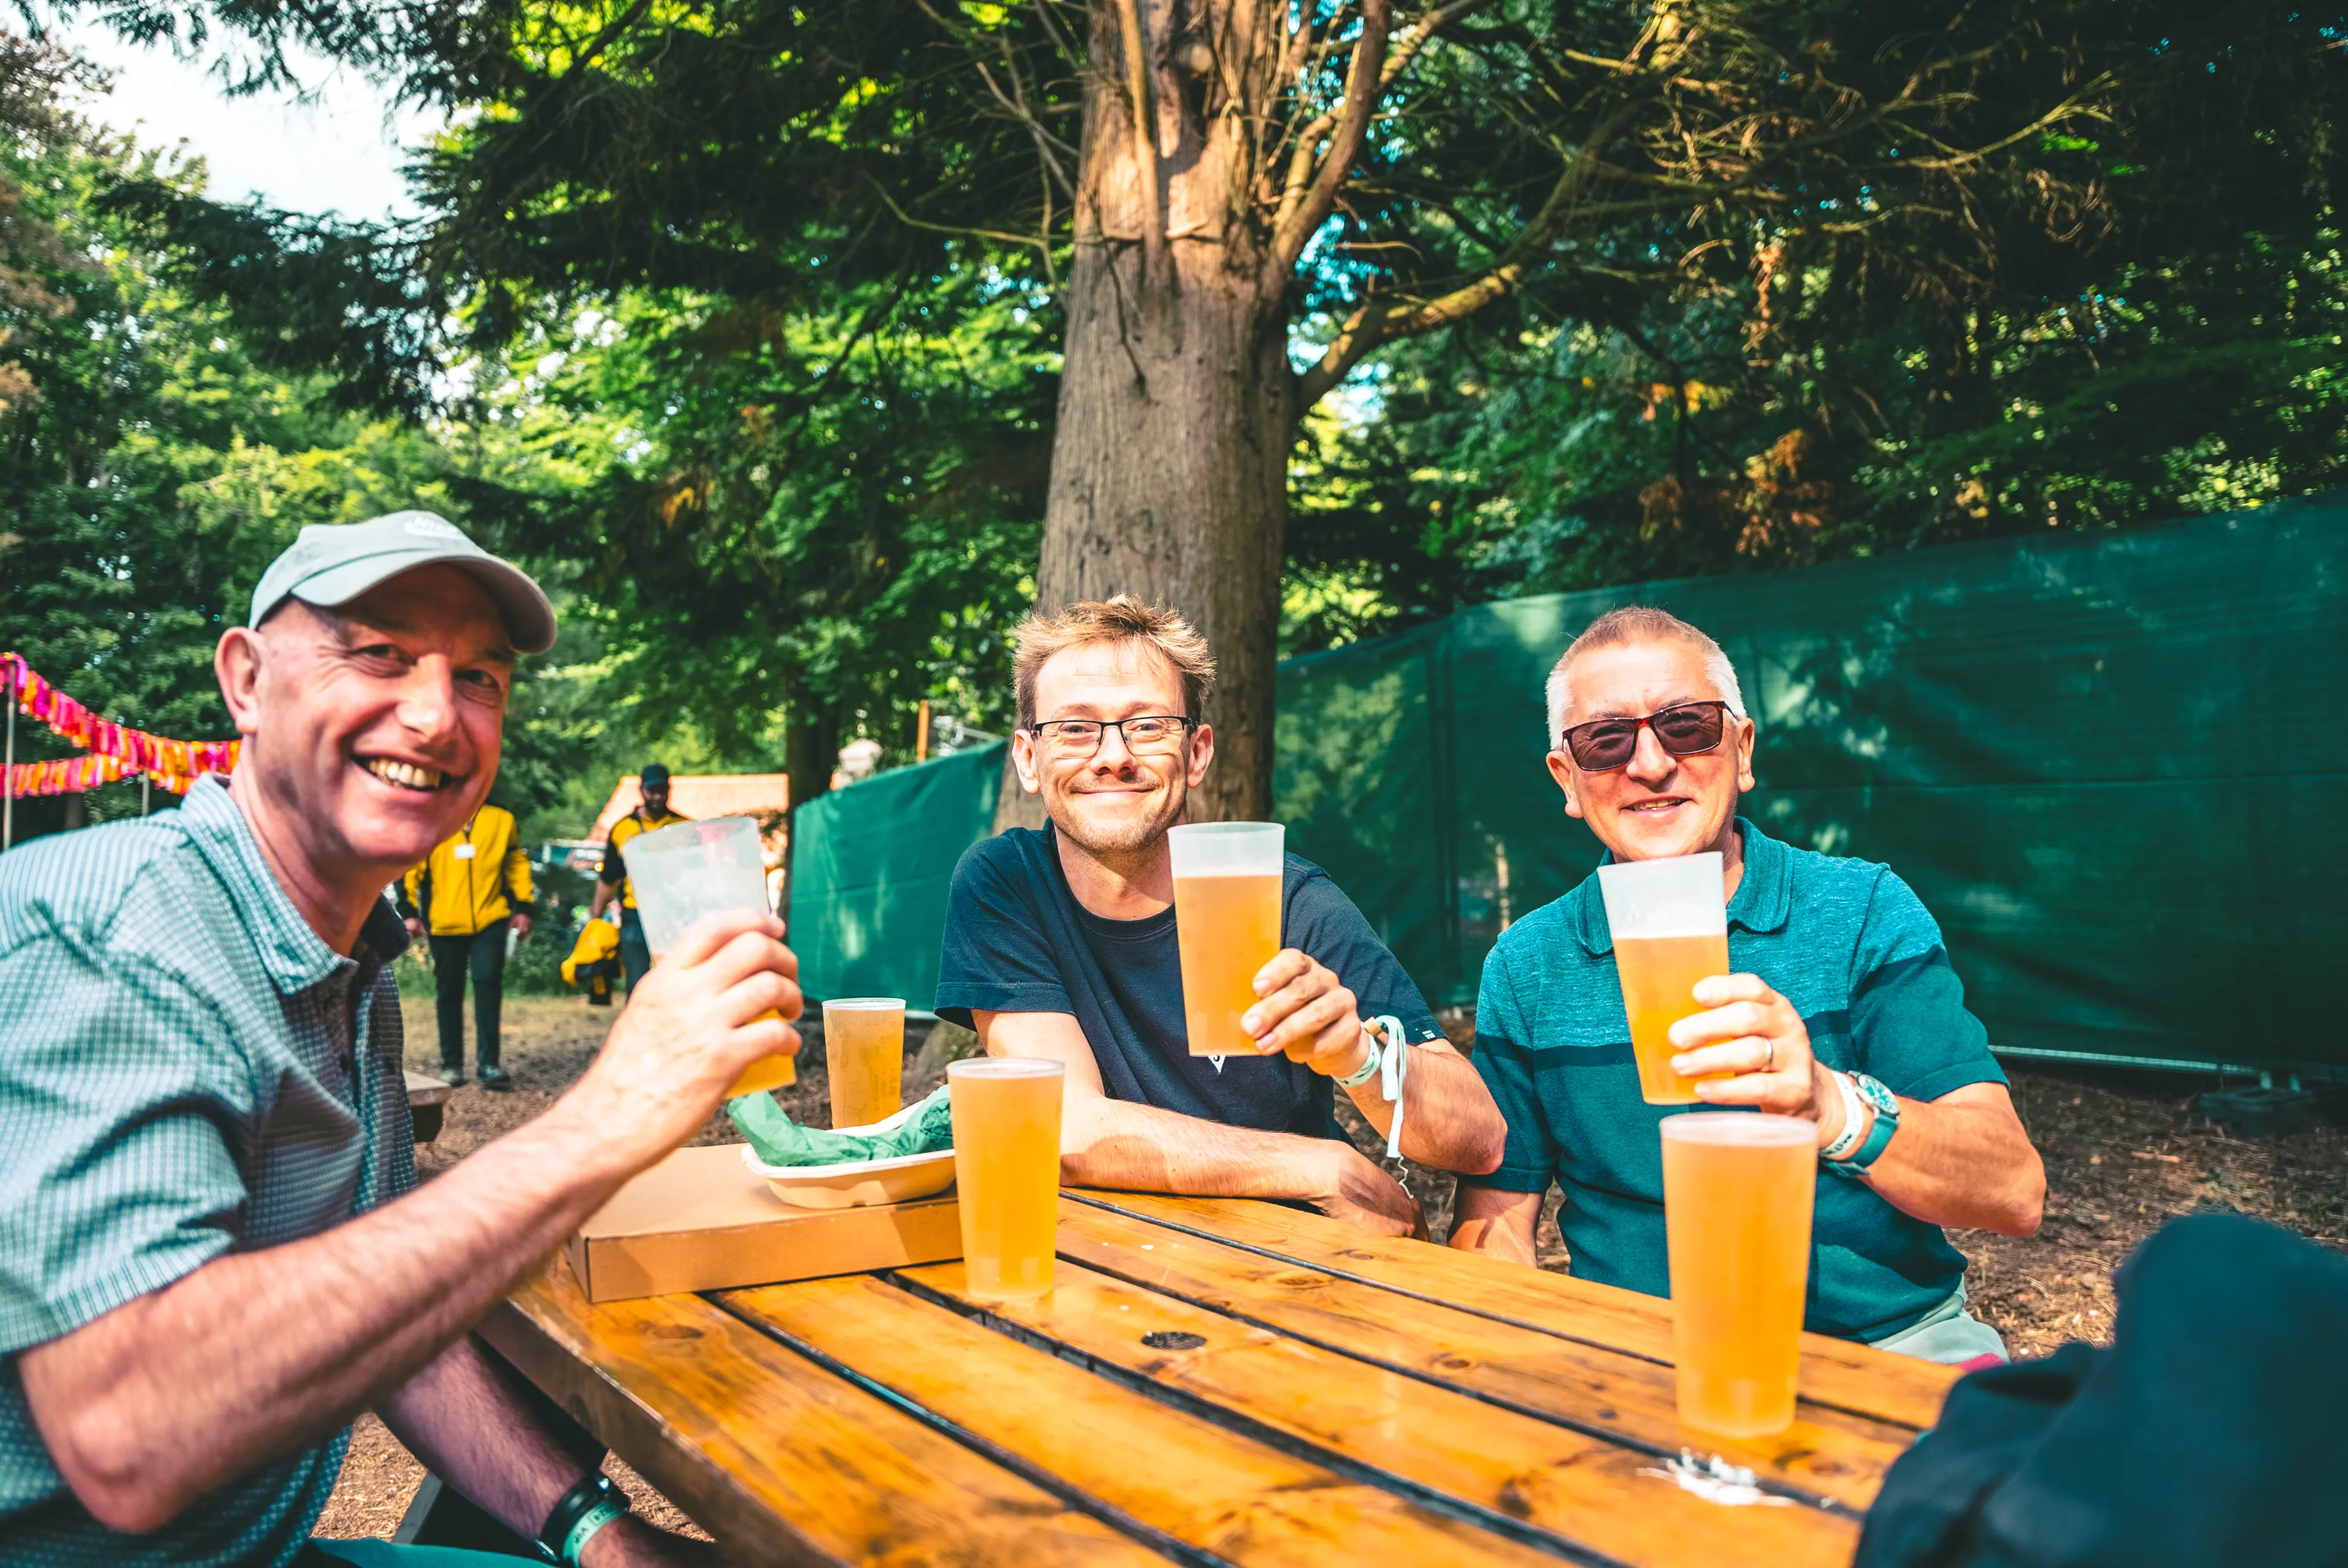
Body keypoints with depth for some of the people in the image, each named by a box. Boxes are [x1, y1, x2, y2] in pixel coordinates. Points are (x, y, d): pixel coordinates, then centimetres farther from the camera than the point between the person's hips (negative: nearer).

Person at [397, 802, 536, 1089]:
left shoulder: (500, 817, 7)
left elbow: (516, 863, 12)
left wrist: (523, 907, 7)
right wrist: (409, 911, -4)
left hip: (490, 922, 0)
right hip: (444, 923, 0)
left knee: (488, 983, -10)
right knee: (449, 992, 8)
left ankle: (489, 1064, -7)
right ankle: (452, 1064, 20)